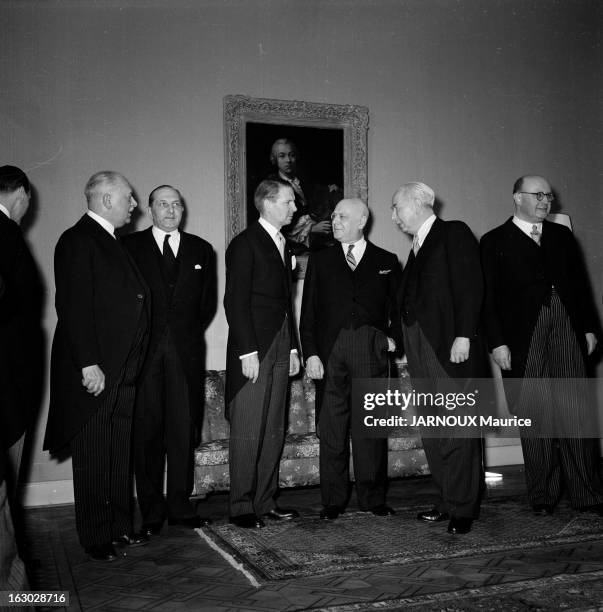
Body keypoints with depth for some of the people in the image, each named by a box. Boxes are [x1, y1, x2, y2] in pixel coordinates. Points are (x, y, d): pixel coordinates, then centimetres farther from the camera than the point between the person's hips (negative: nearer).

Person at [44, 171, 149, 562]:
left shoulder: (114, 244, 17)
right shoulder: (78, 241, -10)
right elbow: (73, 307, -18)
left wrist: (129, 366, 13)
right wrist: (89, 364, -22)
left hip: (123, 374, 9)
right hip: (94, 373, -8)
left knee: (120, 456, 14)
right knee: (93, 460, 3)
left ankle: (121, 528, 25)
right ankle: (96, 538, 14)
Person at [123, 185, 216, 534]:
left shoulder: (201, 249, 14)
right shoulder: (130, 246, 6)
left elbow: (209, 300, 16)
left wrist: (191, 333, 8)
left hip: (186, 350, 2)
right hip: (144, 351, -2)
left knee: (184, 430, 3)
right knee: (147, 432, 0)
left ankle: (180, 505, 12)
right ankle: (152, 511, 9)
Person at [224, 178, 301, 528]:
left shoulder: (283, 246, 18)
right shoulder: (246, 243, -6)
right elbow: (235, 301, -12)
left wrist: (293, 348, 15)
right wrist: (248, 351, -17)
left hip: (280, 348, 8)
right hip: (254, 349, -8)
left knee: (274, 431, 9)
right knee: (248, 433, -4)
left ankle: (266, 502, 18)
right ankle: (242, 507, 6)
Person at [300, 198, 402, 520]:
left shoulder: (386, 261, 12)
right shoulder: (320, 260, 13)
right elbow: (308, 311, 8)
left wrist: (393, 336, 1)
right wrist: (310, 353, -1)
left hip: (370, 351, -1)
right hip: (329, 351, 1)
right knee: (331, 427, 2)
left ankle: (372, 497, 13)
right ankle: (333, 500, 11)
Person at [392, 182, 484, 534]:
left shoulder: (454, 233, 0)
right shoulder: (418, 247, 22)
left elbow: (470, 286, -10)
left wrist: (464, 336, -19)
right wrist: (408, 347, 10)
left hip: (452, 346, -8)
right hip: (422, 352, 8)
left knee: (458, 430, -5)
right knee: (432, 434, 8)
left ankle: (464, 508, 3)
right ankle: (448, 501, 17)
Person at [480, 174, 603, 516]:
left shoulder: (562, 236, 19)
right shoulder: (495, 242, 6)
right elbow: (489, 297, 0)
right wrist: (497, 342, -8)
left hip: (568, 334, 3)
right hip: (524, 341, -3)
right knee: (536, 419, 1)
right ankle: (543, 496, 12)